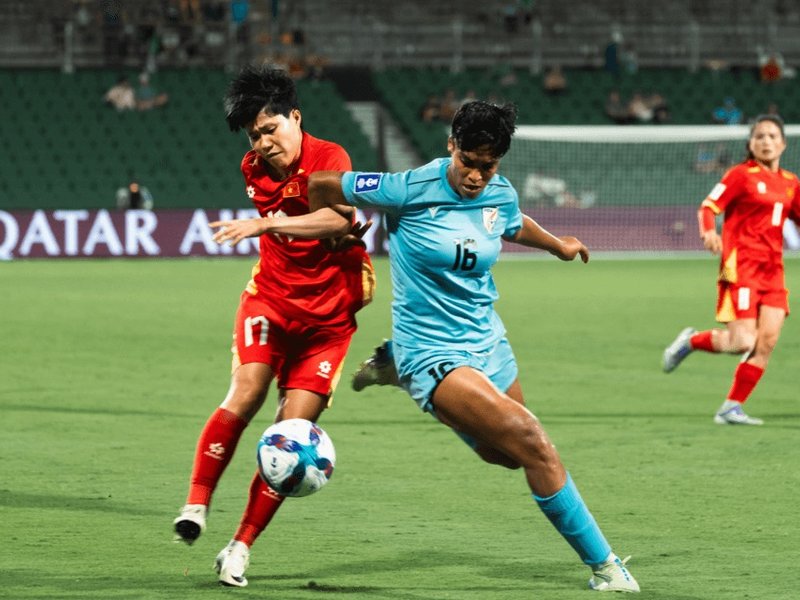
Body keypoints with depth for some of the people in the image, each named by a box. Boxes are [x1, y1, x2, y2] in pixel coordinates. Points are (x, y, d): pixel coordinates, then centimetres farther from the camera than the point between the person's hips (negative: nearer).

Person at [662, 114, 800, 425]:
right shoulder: (742, 174, -4)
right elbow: (708, 206, -9)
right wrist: (708, 232, -29)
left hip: (772, 268, 6)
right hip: (741, 264, -6)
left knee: (767, 341, -5)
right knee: (743, 342, -15)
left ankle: (731, 408, 3)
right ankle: (691, 341, 14)